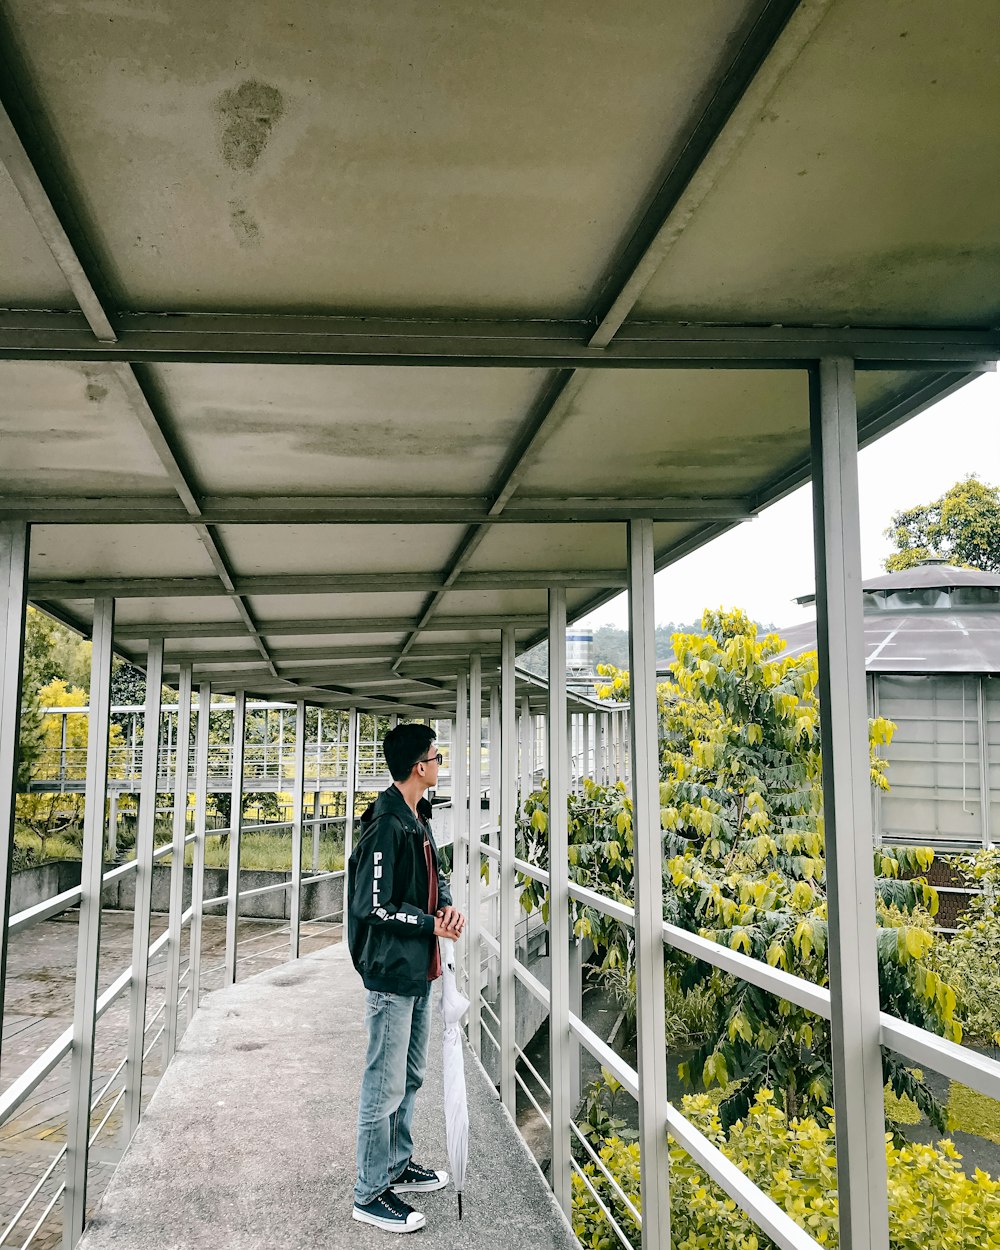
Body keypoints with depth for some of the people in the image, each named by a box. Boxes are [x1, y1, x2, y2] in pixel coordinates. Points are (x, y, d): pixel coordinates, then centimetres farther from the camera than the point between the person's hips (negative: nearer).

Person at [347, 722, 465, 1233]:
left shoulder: (419, 820, 8)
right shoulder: (387, 826, -22)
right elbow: (372, 906, -23)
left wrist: (447, 906, -2)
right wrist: (432, 924, -15)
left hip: (418, 971, 10)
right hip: (391, 974, -10)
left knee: (410, 1077, 21)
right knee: (385, 1086, 1)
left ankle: (398, 1166, 37)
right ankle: (370, 1194, 14)